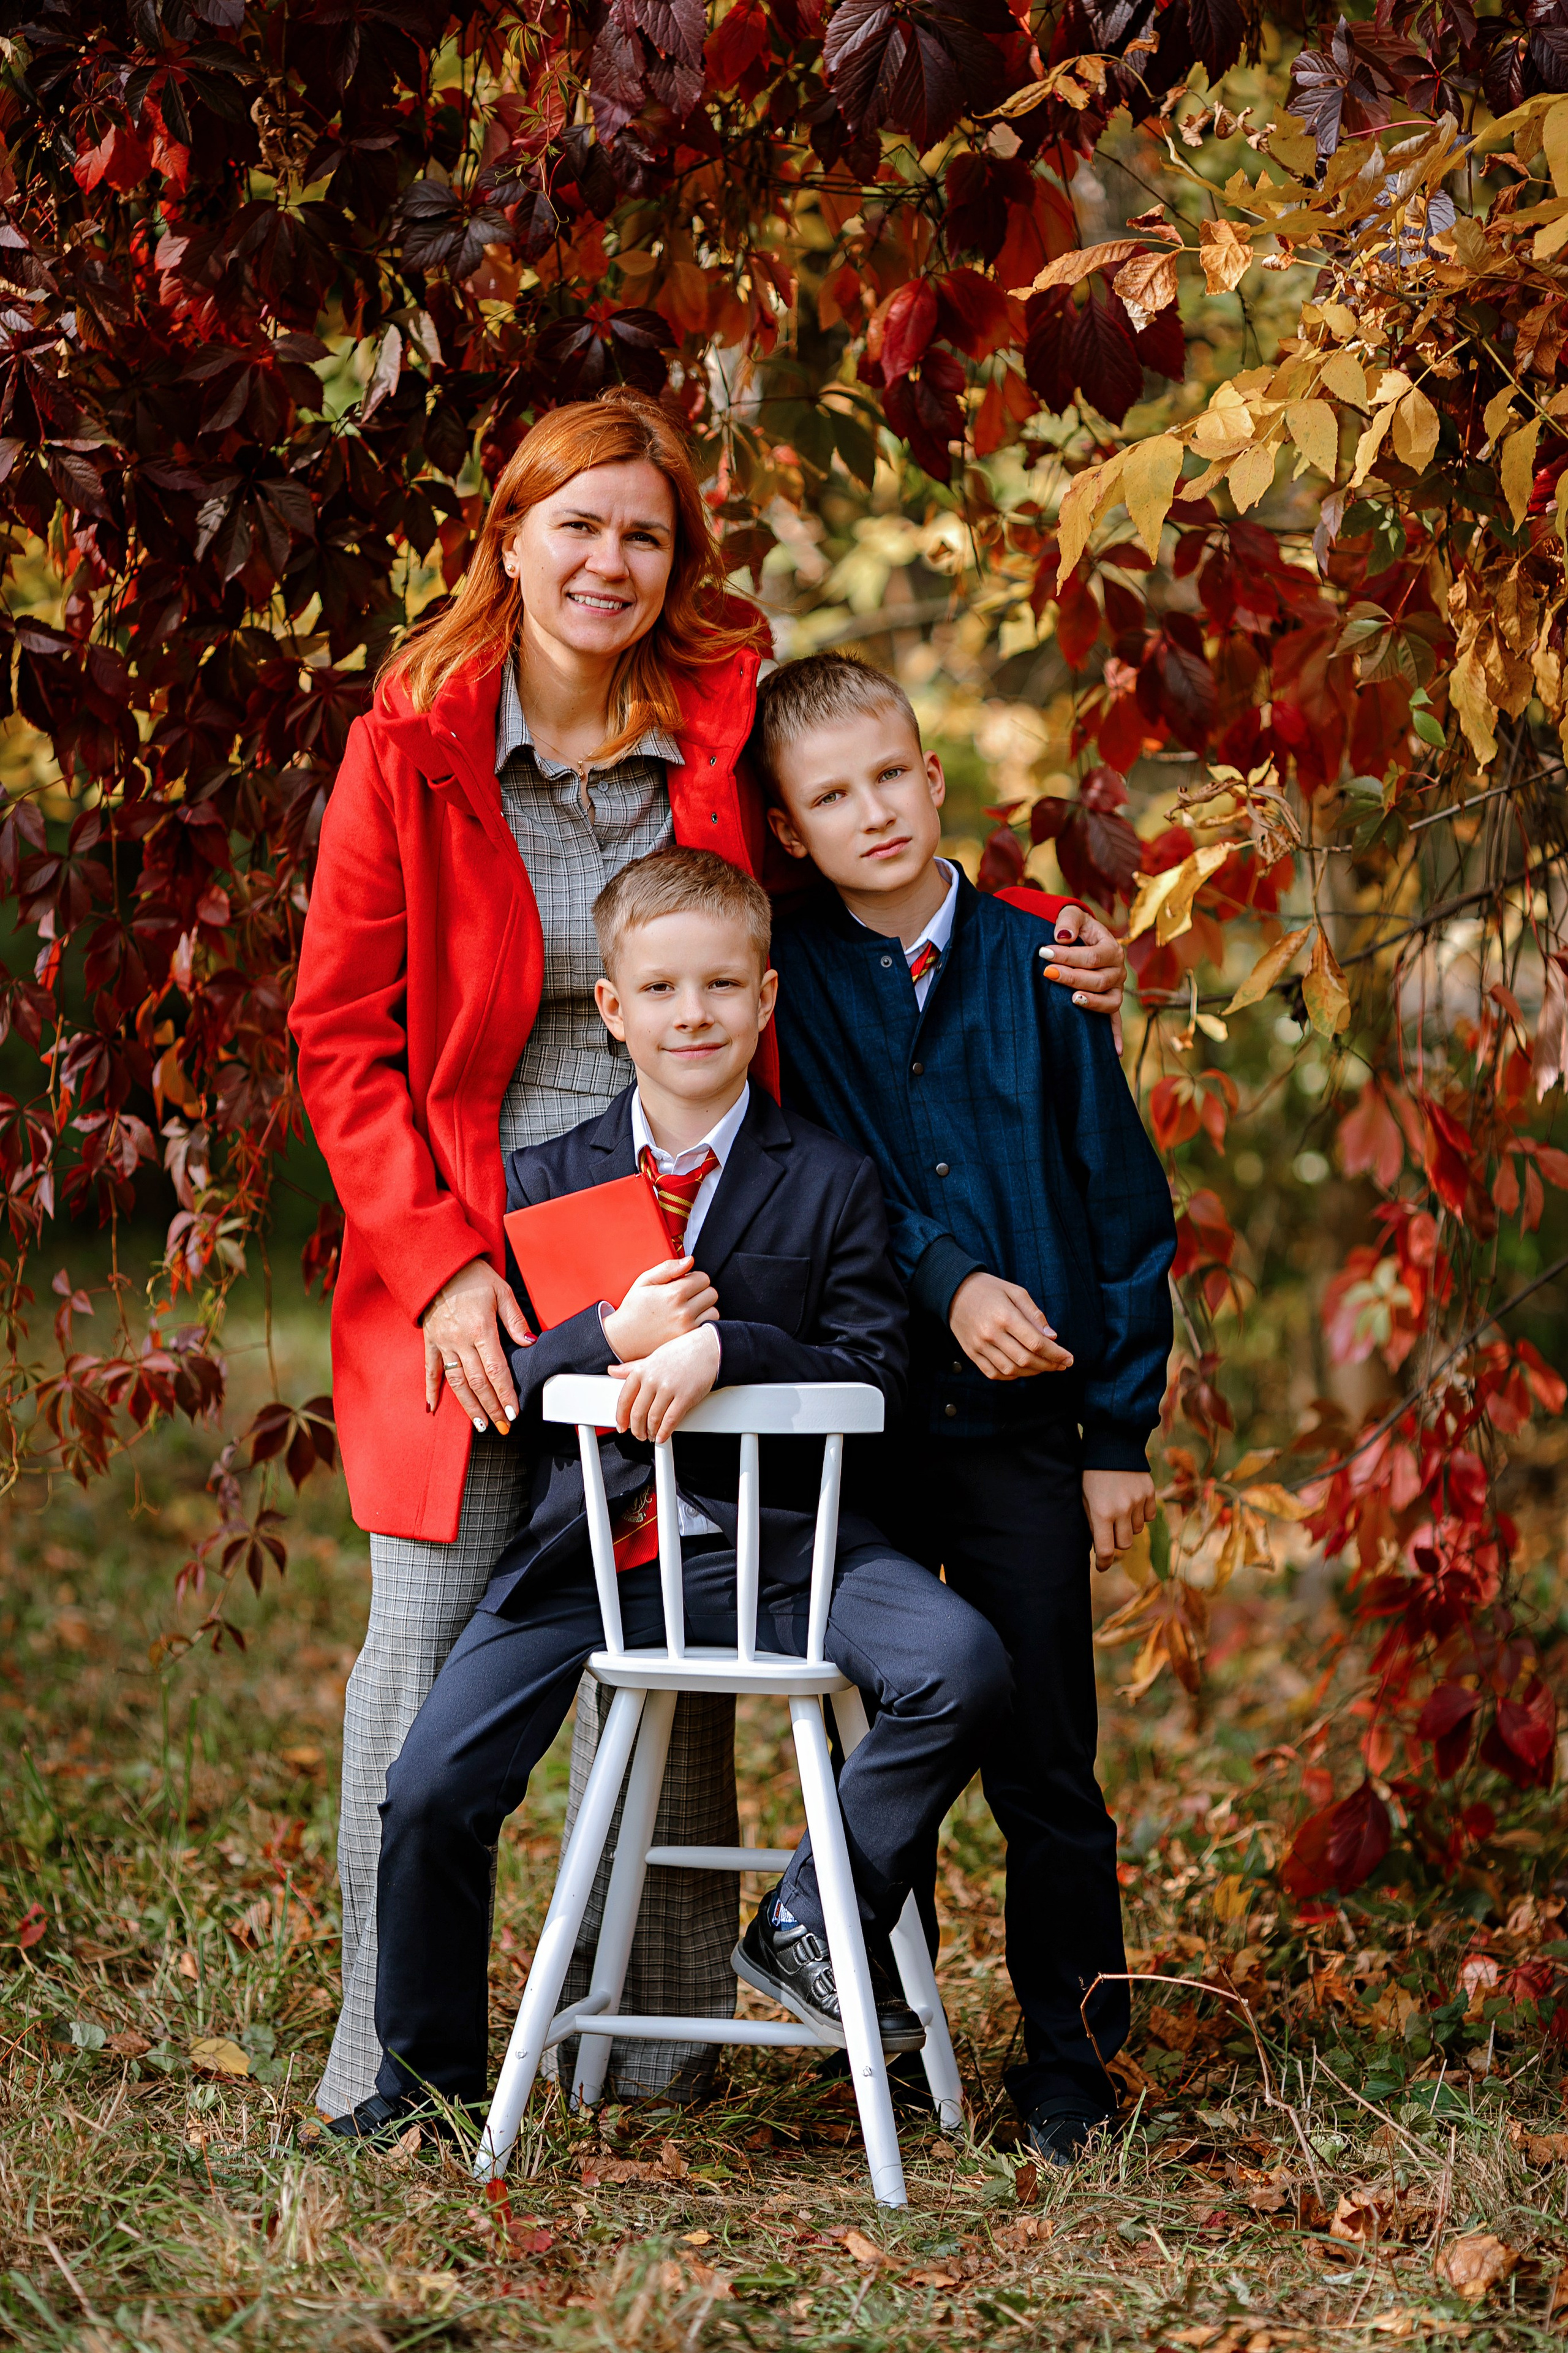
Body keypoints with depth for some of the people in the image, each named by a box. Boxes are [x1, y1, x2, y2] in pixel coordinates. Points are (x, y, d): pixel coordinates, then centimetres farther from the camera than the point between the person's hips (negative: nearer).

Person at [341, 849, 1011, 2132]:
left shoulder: (831, 1182, 4)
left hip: (777, 1540, -1)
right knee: (430, 1794, -12)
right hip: (587, 1549, 1)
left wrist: (719, 1347, -20)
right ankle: (429, 2071, 13)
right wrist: (613, 1339, -14)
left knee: (962, 1663, -26)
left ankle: (816, 1916, -4)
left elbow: (874, 1375, -4)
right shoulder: (542, 1183, 9)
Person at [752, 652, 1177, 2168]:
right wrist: (946, 1282, -19)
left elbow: (1124, 1202, 5)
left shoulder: (1034, 966, 3)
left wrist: (1122, 1431, 3)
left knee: (1045, 1768, 2)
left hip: (1021, 1424, 0)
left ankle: (1070, 2068, 13)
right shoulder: (784, 979, 2)